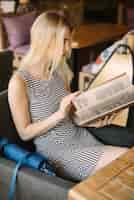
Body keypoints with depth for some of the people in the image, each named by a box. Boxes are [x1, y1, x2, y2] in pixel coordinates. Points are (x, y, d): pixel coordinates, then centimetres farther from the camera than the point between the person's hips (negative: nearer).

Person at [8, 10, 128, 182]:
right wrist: (59, 115, -22)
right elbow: (24, 133, -11)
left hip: (80, 135, 7)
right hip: (55, 150, -6)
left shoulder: (59, 71, 5)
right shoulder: (19, 82, -15)